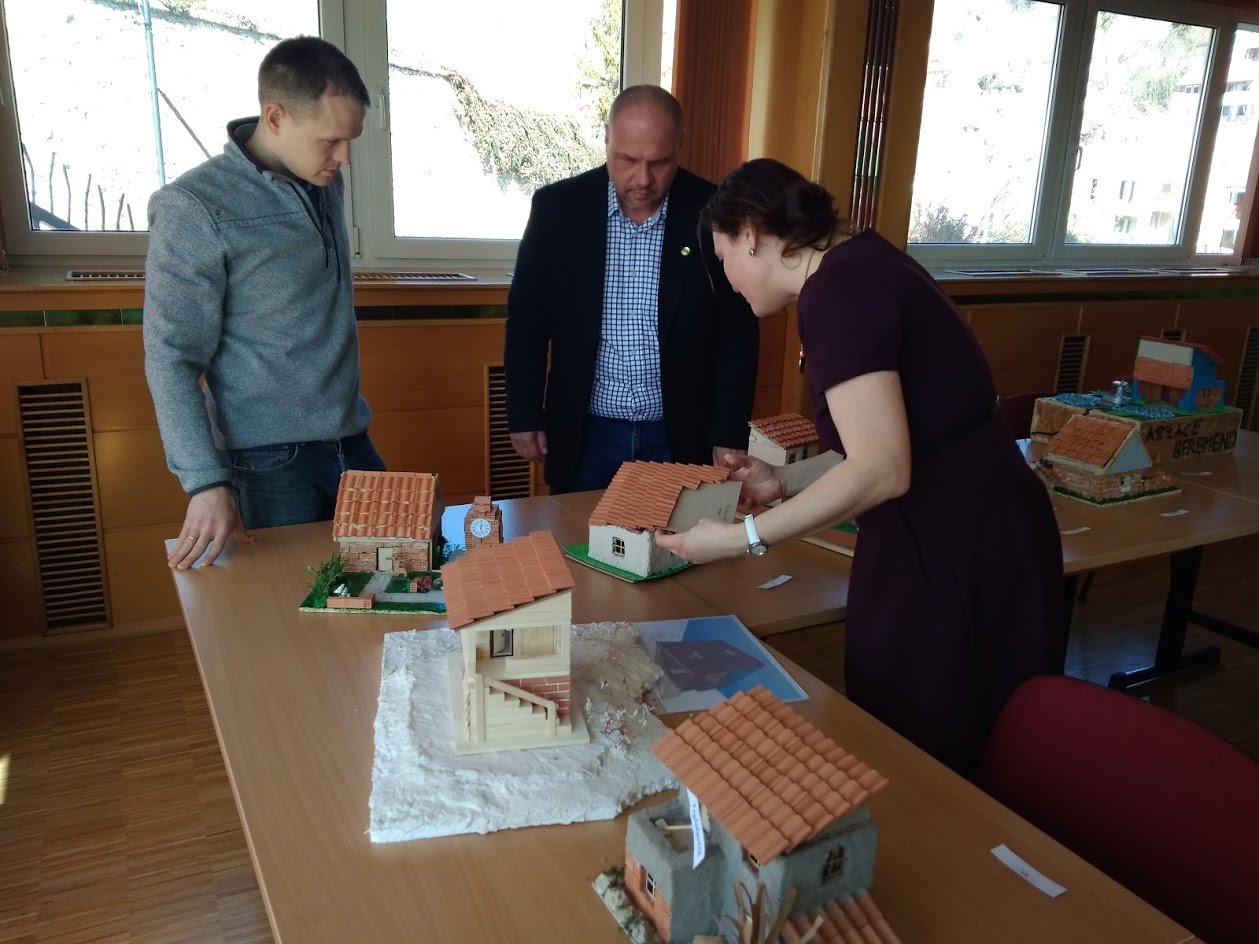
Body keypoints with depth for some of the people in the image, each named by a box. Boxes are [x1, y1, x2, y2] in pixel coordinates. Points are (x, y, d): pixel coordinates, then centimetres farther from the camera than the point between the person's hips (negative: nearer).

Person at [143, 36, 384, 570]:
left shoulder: (324, 183, 5)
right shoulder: (195, 209, -14)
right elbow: (171, 358, -14)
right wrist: (205, 482, -20)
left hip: (351, 441, 6)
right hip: (270, 461, -6)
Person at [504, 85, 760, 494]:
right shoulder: (557, 206, -7)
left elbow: (737, 332, -3)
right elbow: (528, 319, 2)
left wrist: (729, 437, -5)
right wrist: (525, 415, 1)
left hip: (681, 434, 0)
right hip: (584, 432, 0)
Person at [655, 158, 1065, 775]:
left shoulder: (835, 289, -19)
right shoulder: (860, 261, 11)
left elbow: (880, 470, -25)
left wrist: (741, 538, -19)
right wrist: (785, 481, 12)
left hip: (955, 552, -10)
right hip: (977, 526, 10)